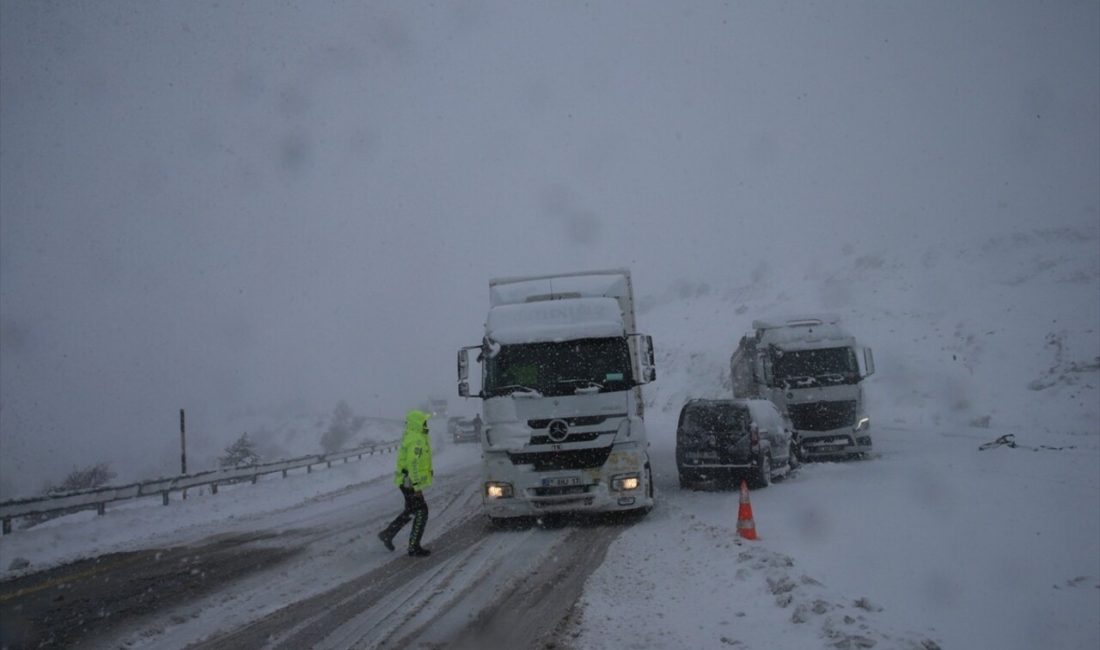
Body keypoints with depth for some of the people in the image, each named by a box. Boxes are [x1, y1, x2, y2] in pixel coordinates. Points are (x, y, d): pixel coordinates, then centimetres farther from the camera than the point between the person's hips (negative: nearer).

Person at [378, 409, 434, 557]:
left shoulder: (409, 437, 12)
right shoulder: (416, 440, -21)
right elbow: (413, 464, -27)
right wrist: (416, 486, -25)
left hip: (405, 481, 10)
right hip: (410, 482, -10)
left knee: (410, 511, 21)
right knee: (421, 513, -2)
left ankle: (388, 533, 25)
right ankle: (414, 548, 3)